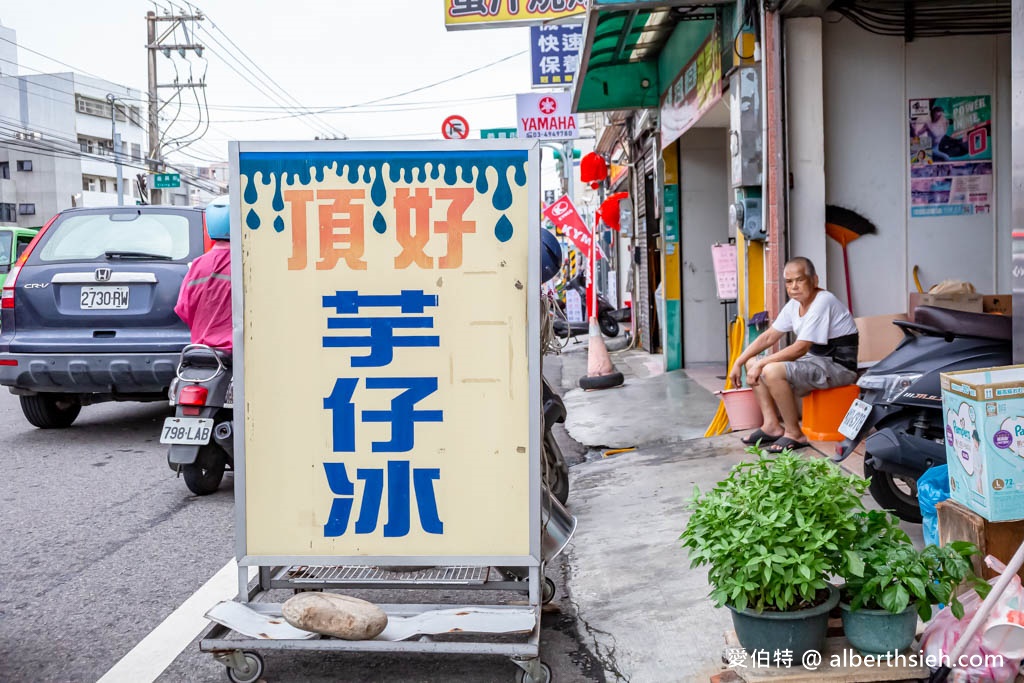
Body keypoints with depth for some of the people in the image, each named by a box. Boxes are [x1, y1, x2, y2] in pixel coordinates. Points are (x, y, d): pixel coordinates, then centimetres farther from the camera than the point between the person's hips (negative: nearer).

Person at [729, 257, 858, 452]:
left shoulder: (823, 302, -21)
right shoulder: (794, 304, 7)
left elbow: (800, 349, -25)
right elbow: (768, 337, 10)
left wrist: (761, 364, -21)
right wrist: (738, 363, 2)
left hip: (839, 366, -10)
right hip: (816, 360, 10)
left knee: (772, 371, -30)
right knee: (752, 363, 7)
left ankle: (794, 434, -15)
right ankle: (772, 425, 1)